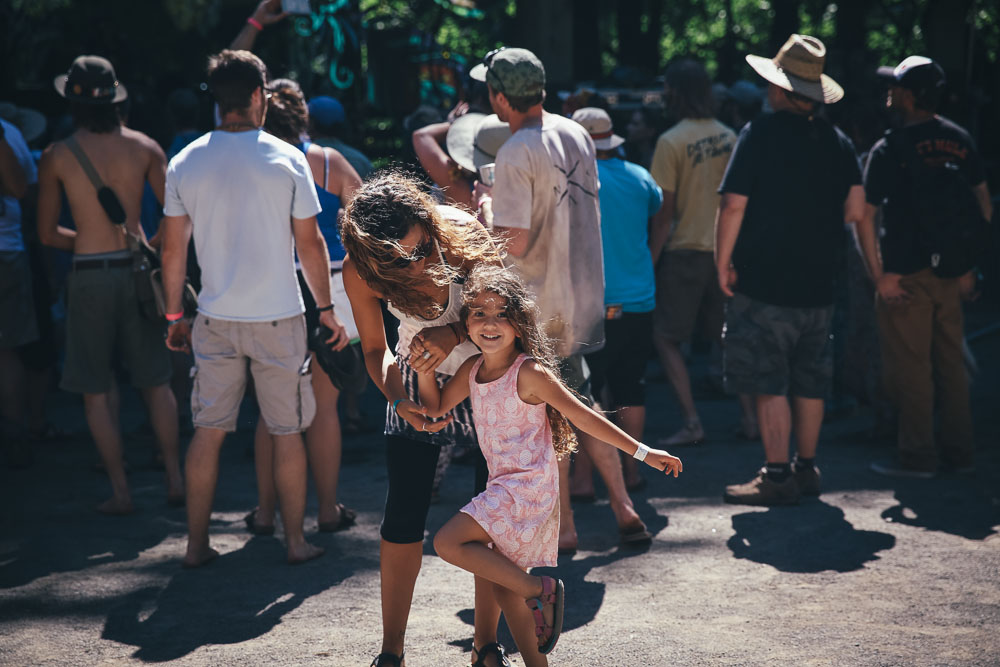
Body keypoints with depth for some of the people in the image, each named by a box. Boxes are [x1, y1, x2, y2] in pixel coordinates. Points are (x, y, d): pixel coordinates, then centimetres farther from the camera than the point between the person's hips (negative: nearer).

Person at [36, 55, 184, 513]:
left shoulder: (56, 157, -3)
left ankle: (120, 490, 6)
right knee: (156, 382, 12)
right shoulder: (143, 147, 0)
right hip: (136, 269, 2)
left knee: (97, 390, 6)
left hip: (89, 273, -2)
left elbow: (47, 234, 1)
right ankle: (174, 479, 12)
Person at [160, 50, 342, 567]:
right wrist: (326, 308, 6)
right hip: (278, 315, -2)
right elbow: (310, 243, -4)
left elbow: (173, 248, 4)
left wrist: (174, 316, 14)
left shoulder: (185, 164, 0)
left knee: (208, 429, 9)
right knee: (287, 431, 8)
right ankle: (296, 541, 14)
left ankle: (196, 543, 13)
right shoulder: (287, 159, -7)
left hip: (215, 319, 2)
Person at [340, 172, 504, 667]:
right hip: (419, 381, 1)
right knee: (404, 514, -5)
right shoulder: (360, 273, -22)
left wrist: (454, 334, -33)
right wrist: (398, 399, -23)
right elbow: (375, 349, -6)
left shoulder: (460, 233, -28)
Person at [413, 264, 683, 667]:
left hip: (529, 486, -8)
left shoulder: (529, 373, -14)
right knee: (501, 582, 12)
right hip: (504, 488, 8)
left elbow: (581, 416, -13)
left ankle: (538, 590, -10)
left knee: (448, 542, -19)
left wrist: (643, 453, -14)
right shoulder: (472, 370, 7)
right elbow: (435, 408, 17)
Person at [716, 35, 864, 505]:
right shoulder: (836, 141, 5)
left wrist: (723, 262, -6)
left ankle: (777, 476, -3)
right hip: (818, 283, 6)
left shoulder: (760, 134, -10)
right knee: (810, 379, 14)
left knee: (768, 382, -2)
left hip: (764, 280, -6)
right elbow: (854, 209, 4)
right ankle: (806, 469, 22)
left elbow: (733, 205, -14)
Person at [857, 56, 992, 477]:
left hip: (907, 273, -6)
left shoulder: (891, 149, -11)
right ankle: (959, 451, 19)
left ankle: (918, 455, 4)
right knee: (950, 363, 14)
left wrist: (879, 276, -9)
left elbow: (864, 216, -14)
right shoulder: (960, 142, 6)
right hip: (951, 273, 6)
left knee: (910, 366, 1)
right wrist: (970, 267, 15)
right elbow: (984, 208, 11)